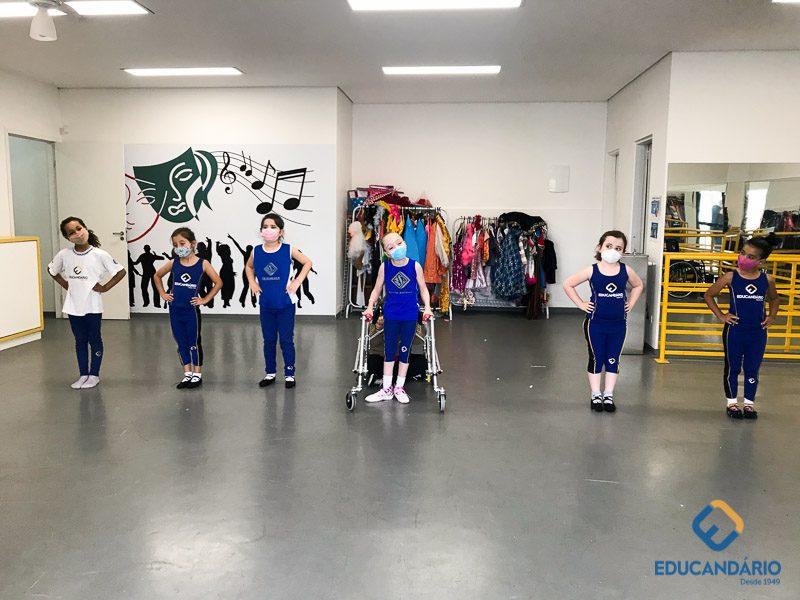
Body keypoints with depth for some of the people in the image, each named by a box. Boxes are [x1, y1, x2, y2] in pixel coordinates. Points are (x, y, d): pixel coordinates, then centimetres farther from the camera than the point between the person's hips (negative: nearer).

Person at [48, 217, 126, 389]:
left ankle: (94, 375, 20)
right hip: (73, 306, 3)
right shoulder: (64, 254, -4)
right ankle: (83, 375, 24)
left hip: (92, 306, -3)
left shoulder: (99, 254, -13)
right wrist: (66, 285, 4)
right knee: (80, 340, 13)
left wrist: (104, 288, -10)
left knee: (94, 339, 9)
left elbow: (121, 272, -8)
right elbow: (51, 270, 15)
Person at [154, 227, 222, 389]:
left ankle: (197, 374, 19)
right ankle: (187, 374, 22)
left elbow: (218, 282, -5)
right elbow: (157, 276, 17)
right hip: (175, 310, 4)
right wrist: (162, 294, 8)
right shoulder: (172, 263, 0)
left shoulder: (202, 264, -10)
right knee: (181, 344, 12)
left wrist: (205, 299, -6)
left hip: (192, 310, -4)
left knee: (194, 343, 7)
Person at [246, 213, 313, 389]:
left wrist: (297, 282, -7)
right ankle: (270, 373, 26)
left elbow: (308, 263, 0)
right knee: (269, 340, 13)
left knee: (286, 340, 4)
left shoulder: (288, 250, -9)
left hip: (285, 303, -3)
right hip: (265, 304, 3)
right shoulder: (256, 251, -2)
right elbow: (249, 267, 19)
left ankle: (289, 374, 16)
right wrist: (252, 283, 5)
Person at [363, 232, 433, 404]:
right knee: (389, 351, 9)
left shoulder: (415, 266, -10)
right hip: (391, 315, 1)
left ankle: (399, 388, 25)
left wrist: (427, 307, -11)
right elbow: (377, 289, 3)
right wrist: (369, 307, -6)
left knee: (404, 351, 11)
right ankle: (387, 389, 21)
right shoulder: (385, 267, -8)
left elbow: (423, 289, 0)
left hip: (410, 315, -1)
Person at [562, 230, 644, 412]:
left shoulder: (626, 270, -3)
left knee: (613, 360, 9)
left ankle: (608, 395, 20)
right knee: (596, 359, 7)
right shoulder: (592, 271, -10)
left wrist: (631, 303, 5)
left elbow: (639, 285, 17)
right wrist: (581, 304, -8)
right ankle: (596, 395, 19)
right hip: (596, 322, -2)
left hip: (618, 323, 2)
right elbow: (568, 284, -5)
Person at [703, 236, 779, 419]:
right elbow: (708, 295, 0)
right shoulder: (731, 277, -9)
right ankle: (731, 402, 24)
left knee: (752, 370, 12)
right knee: (732, 368, 10)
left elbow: (774, 298, 20)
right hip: (734, 331, -2)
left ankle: (749, 403, 27)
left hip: (758, 333, 2)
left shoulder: (767, 280, -2)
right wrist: (720, 315, -5)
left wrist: (772, 317, 7)